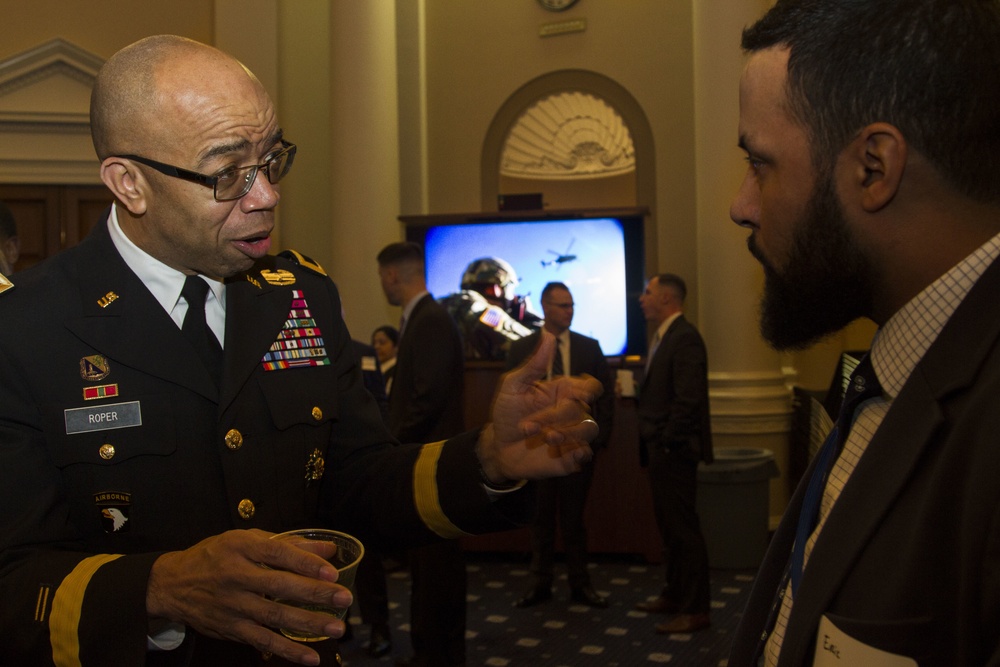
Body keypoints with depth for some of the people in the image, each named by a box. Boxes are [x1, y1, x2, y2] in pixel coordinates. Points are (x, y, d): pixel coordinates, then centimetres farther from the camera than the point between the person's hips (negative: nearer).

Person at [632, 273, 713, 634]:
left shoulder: (685, 338, -16)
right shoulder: (664, 336, 14)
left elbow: (687, 400, -22)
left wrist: (667, 443, -17)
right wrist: (652, 445, 11)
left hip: (674, 451, -10)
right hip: (660, 448, 10)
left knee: (683, 529, -1)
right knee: (669, 526, 19)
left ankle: (695, 610, 8)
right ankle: (674, 594, 32)